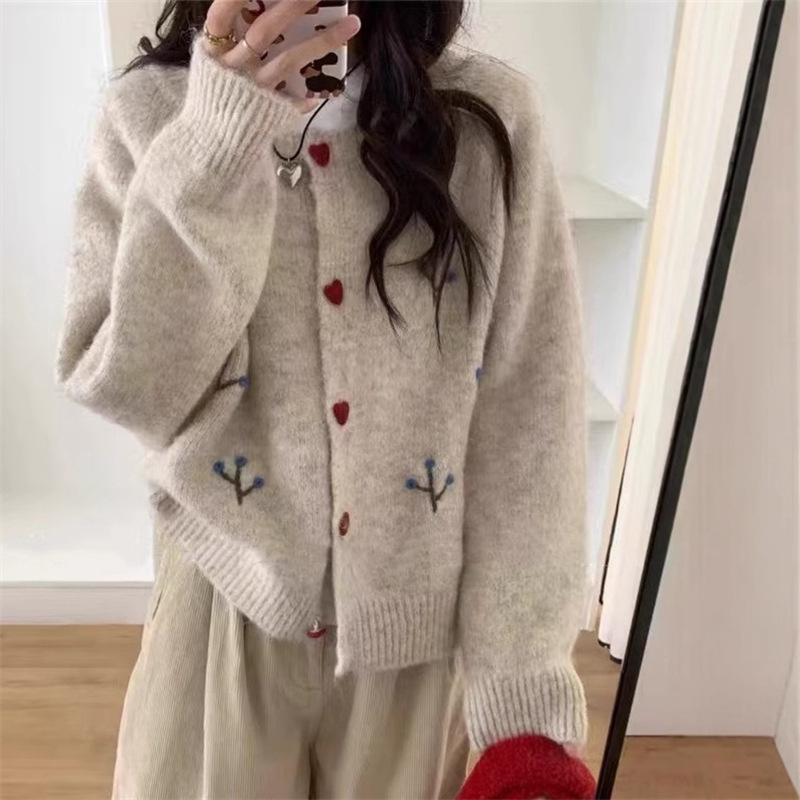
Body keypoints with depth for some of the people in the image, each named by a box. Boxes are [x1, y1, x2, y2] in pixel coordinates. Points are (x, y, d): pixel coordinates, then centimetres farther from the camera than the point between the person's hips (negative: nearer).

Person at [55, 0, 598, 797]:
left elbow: (530, 423, -11)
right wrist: (217, 145, -25)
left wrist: (521, 699, -12)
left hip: (419, 615, 0)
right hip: (229, 597, 1)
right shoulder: (148, 112, -7)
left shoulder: (488, 114, -11)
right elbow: (125, 391, -14)